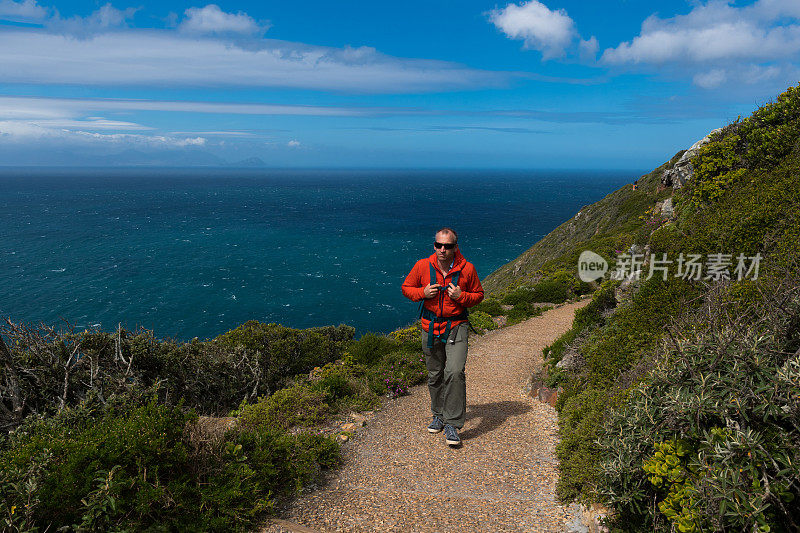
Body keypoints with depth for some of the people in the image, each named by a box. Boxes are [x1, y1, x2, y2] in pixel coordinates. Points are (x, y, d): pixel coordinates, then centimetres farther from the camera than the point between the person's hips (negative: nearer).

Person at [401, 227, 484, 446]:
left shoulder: (466, 269, -6)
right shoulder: (422, 266, -4)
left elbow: (478, 294, 8)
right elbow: (406, 288, 8)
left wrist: (461, 296, -13)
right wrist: (423, 293, -12)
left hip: (456, 326, -2)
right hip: (430, 327, 2)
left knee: (455, 372, -17)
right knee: (434, 374, 13)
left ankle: (452, 424, -7)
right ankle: (439, 414, 34)